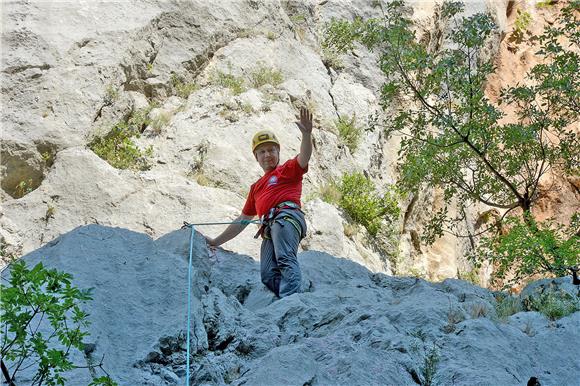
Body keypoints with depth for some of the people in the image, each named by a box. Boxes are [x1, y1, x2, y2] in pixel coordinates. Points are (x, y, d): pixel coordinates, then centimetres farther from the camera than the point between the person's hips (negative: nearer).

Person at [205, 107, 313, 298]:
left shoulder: (289, 169, 20)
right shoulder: (256, 187, 37)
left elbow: (304, 157, -3)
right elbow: (242, 220, 39)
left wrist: (307, 134, -23)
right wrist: (216, 241, 38)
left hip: (286, 216, -6)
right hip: (269, 229, 6)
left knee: (285, 259, -31)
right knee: (268, 275, -17)